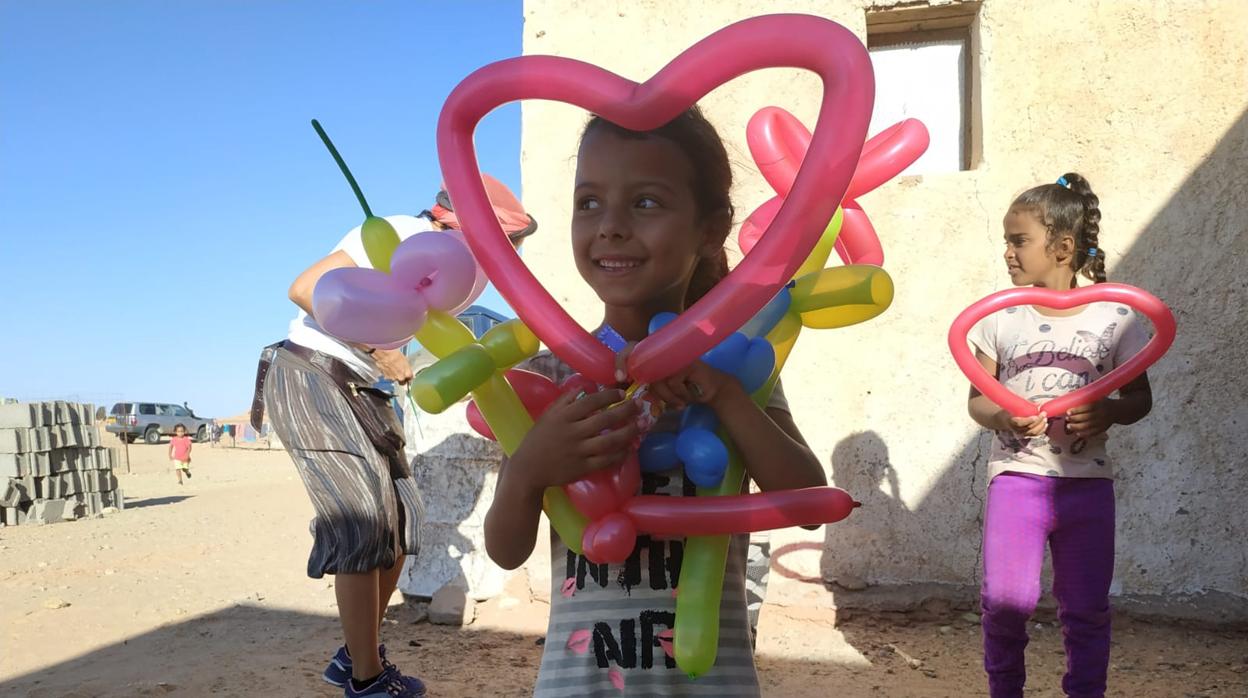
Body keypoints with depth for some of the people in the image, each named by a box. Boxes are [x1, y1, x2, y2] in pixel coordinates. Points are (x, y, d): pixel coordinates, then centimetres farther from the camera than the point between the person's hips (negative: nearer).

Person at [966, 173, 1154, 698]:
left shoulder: (1113, 318, 0)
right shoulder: (1000, 317, 1)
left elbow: (1140, 396, 7)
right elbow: (977, 399, 4)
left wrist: (1109, 412, -14)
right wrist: (1001, 418, -17)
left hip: (1086, 481, 0)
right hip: (1016, 476, 0)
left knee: (1086, 609, 8)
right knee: (1005, 600, -4)